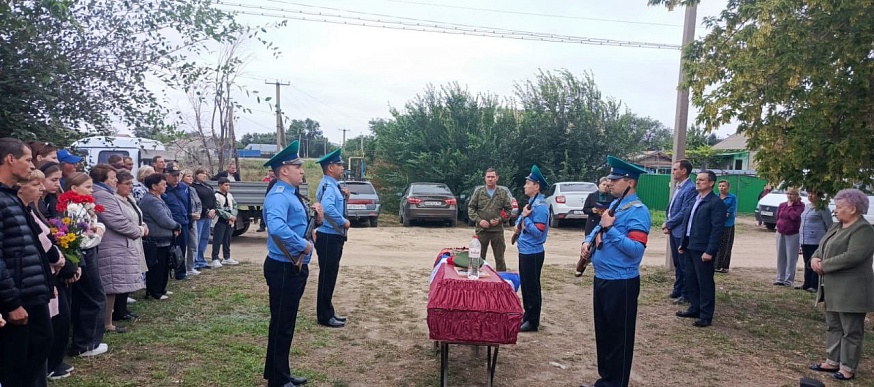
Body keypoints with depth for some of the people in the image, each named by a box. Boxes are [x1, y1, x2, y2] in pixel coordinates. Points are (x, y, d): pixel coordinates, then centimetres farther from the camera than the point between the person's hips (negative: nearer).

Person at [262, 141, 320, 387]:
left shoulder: (291, 195, 13)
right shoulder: (278, 196, -20)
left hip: (295, 267, 10)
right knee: (281, 324, 1)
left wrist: (313, 216, 6)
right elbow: (277, 229, -38)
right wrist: (303, 245, -26)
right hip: (284, 268, -10)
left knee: (287, 322, 19)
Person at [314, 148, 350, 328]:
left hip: (334, 237, 10)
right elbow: (327, 207, -35)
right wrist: (344, 222, -24)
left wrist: (344, 197, 6)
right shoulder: (327, 185, -17)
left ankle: (328, 312, 28)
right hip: (328, 237, -10)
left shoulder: (333, 185, 14)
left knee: (330, 276, 17)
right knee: (327, 277, -2)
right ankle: (325, 317, 7)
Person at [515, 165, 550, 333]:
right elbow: (521, 219, 26)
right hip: (525, 251, 10)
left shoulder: (540, 206, -19)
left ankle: (533, 322, 9)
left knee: (532, 287, 0)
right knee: (525, 285, 18)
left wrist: (526, 217, -21)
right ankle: (527, 315, 30)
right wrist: (518, 224, 6)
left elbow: (538, 232, -23)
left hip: (532, 253, -10)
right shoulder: (531, 202, 10)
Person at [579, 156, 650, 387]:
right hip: (601, 279, 9)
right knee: (602, 332, 18)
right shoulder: (615, 205, 11)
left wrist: (610, 228, -25)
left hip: (622, 284, -9)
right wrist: (588, 242, 4)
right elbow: (599, 228, 23)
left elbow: (636, 249, -25)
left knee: (619, 336, 4)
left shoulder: (638, 211, -17)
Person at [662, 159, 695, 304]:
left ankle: (686, 294, 11)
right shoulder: (678, 187, 12)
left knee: (684, 264, 1)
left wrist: (668, 224, -12)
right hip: (674, 231, 9)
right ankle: (677, 290, 27)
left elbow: (684, 212, -20)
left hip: (681, 232, -9)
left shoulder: (690, 188, -17)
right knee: (677, 263, 16)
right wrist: (667, 222, 4)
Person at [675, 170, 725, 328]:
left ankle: (706, 316, 8)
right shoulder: (695, 200, 15)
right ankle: (695, 309, 28)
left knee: (705, 282, 0)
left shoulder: (716, 202, -11)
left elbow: (717, 229, -17)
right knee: (691, 280, 15)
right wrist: (683, 244, 17)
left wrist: (710, 251, -20)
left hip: (703, 250, -8)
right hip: (690, 247, 8)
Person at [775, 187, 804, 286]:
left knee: (791, 258, -4)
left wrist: (790, 206, -9)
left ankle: (788, 280, 1)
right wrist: (781, 225, 6)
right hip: (781, 233, 5)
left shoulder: (800, 206, -6)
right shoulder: (782, 205, 9)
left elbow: (795, 216, -20)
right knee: (780, 257, 8)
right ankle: (780, 278, 14)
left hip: (793, 235, -5)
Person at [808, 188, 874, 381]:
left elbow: (852, 257, -26)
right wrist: (815, 258, -6)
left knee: (851, 330, 1)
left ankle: (848, 368, 8)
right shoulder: (837, 226, 14)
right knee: (833, 326, 16)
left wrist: (823, 265, -19)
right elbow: (823, 247, 16)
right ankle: (833, 362, 25)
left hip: (850, 291, -9)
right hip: (833, 289, 9)